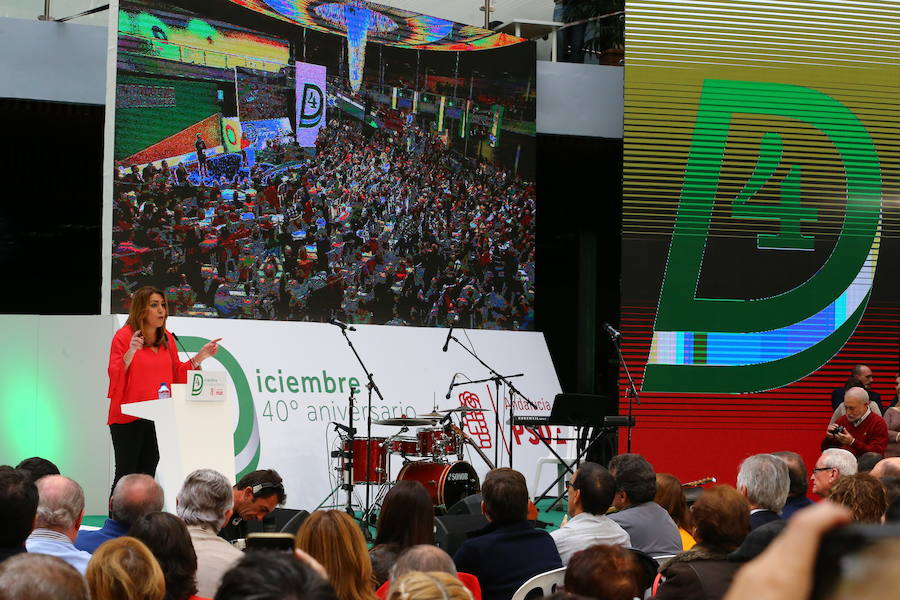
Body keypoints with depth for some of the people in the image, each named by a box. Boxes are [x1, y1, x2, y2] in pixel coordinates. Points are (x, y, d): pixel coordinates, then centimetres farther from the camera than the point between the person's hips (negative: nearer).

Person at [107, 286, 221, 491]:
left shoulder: (167, 339, 11)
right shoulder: (124, 336, -7)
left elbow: (177, 375, 16)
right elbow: (115, 375, -12)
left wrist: (199, 357, 5)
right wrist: (130, 353, -28)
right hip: (128, 418, -6)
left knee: (148, 474, 6)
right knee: (126, 473, -6)